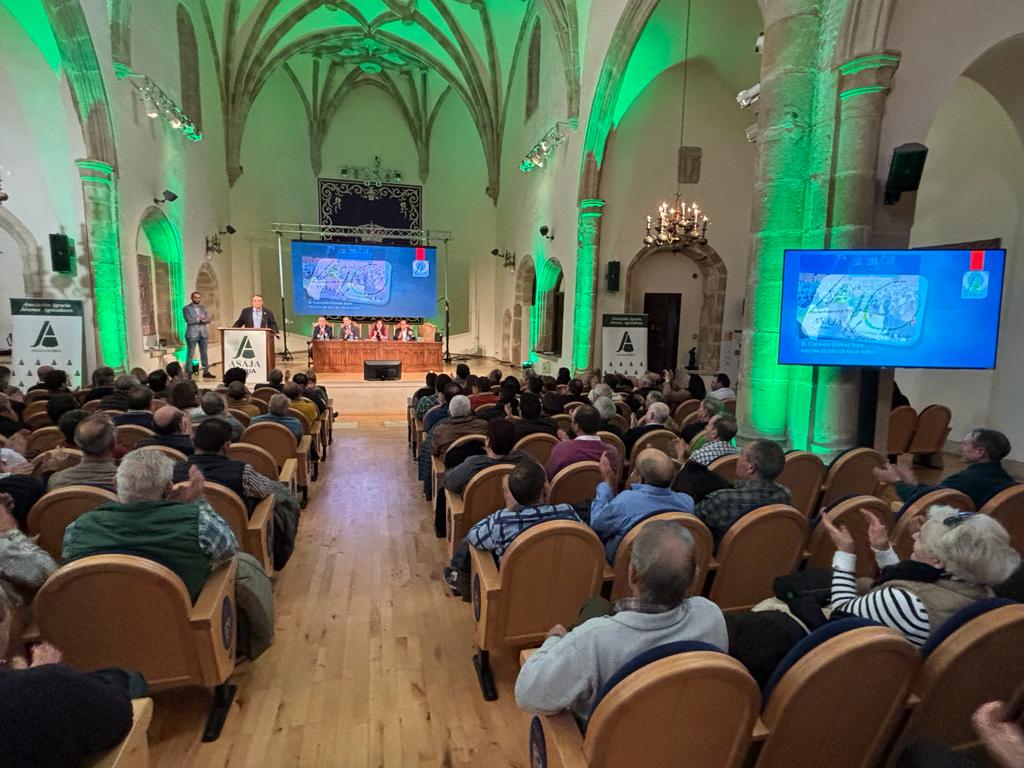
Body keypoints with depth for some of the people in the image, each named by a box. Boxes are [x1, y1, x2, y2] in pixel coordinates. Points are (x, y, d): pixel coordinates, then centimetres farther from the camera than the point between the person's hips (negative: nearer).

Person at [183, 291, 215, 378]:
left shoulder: (203, 308, 14)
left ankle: (206, 372, 12)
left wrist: (202, 319, -15)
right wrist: (200, 319, -9)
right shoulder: (186, 308, 0)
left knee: (204, 353, 7)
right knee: (190, 354, -2)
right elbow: (188, 320, -13)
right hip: (192, 334, -4)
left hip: (203, 333, 4)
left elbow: (209, 319, 3)